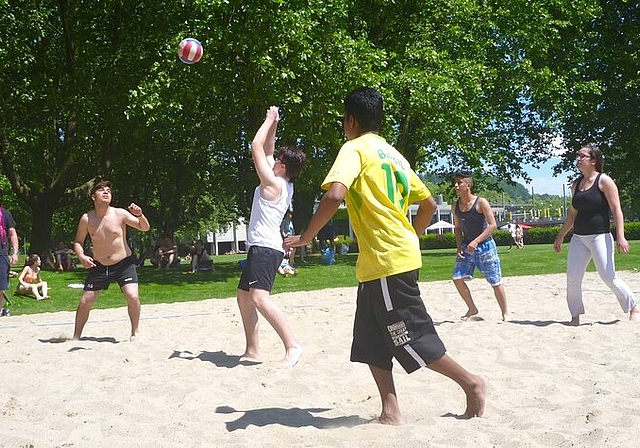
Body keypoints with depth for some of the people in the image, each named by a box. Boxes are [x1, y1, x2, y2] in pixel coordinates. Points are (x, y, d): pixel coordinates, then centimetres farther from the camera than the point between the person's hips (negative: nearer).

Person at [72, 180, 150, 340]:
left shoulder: (120, 214, -11)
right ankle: (76, 337, 22)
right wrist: (81, 256, -14)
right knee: (85, 302, 2)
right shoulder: (86, 219, -5)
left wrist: (140, 215, -28)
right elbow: (78, 242, 6)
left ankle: (135, 332, 0)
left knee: (133, 297, -21)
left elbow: (145, 228, -7)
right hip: (98, 266, 2)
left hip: (124, 264, -2)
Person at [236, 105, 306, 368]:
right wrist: (273, 124, 21)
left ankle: (292, 346, -28)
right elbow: (266, 150, 23)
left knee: (259, 298, -25)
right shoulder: (285, 186, 13)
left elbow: (257, 147, -11)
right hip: (261, 247, 11)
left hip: (265, 248, -11)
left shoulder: (273, 183, -11)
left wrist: (270, 120, 0)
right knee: (244, 297, 15)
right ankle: (252, 350, 17)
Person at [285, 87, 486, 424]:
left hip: (386, 260, -9)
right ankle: (390, 413, 10)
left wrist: (305, 237, -13)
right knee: (371, 342, 10)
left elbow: (334, 195, -24)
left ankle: (471, 382, 9)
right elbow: (429, 203, 20)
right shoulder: (393, 153, 18)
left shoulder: (354, 148, -7)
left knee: (412, 337, -1)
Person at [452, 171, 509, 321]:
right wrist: (459, 246, -1)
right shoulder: (455, 206, 4)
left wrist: (476, 241, -24)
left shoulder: (481, 202, -13)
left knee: (495, 282, 1)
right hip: (467, 247, 5)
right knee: (457, 278, -4)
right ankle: (472, 309, 14)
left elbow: (493, 225, -16)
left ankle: (505, 313, 16)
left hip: (484, 246, -5)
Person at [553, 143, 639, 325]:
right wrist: (561, 236, 22)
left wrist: (620, 236, -18)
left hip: (600, 236, -6)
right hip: (578, 238, 6)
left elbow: (616, 210, -9)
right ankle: (576, 316, 8)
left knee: (609, 277, -7)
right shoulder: (576, 184, 13)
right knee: (572, 279, -2)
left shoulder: (604, 181, -5)